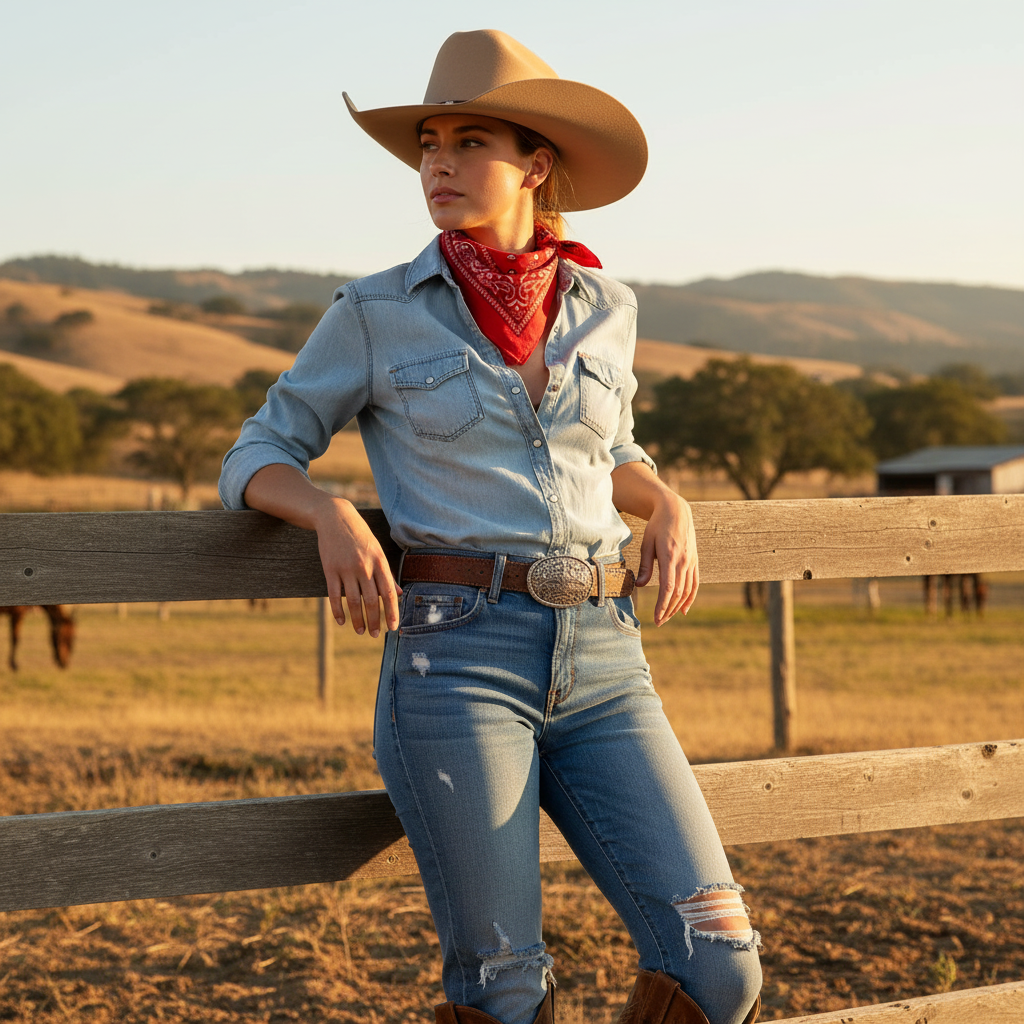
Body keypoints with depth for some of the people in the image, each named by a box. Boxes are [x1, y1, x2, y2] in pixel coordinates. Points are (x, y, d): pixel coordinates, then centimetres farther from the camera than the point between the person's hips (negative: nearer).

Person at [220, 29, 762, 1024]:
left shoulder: (605, 309, 12)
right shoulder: (376, 314, 3)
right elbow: (260, 455, 9)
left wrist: (668, 504, 7)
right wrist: (334, 517, -12)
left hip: (602, 668, 3)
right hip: (455, 660, -3)